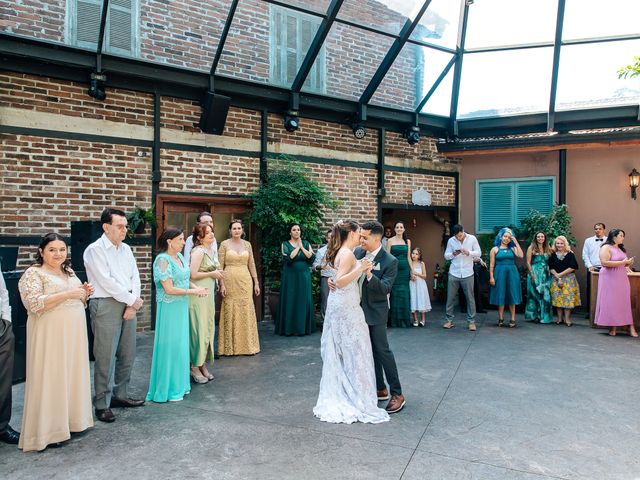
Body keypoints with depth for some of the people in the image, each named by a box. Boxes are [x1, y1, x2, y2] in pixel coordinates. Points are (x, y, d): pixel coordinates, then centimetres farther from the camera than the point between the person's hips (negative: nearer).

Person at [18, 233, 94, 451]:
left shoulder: (68, 272, 14)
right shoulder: (33, 273, -8)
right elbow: (34, 304, -21)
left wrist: (84, 293, 1)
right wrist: (68, 294, -23)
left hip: (73, 334, 7)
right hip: (50, 336, -7)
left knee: (71, 374, 12)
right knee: (50, 378, -1)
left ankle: (70, 420, 24)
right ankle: (48, 429, 10)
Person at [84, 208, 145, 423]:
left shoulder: (126, 249, 13)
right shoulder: (95, 250, -8)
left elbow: (135, 277, 9)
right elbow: (107, 282, -15)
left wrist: (133, 304, -4)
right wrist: (132, 300, -9)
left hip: (128, 306, 7)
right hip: (106, 306, -7)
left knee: (127, 355, 13)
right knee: (105, 358, -2)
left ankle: (120, 395, 28)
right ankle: (102, 404, 10)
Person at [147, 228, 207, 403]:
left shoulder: (180, 257, 8)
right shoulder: (163, 260, -16)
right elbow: (169, 289, -20)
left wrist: (196, 287, -2)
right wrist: (193, 292, -16)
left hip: (182, 306, 8)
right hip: (169, 308, -8)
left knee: (181, 344, 14)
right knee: (170, 346, 1)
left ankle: (179, 384, 27)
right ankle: (167, 389, 14)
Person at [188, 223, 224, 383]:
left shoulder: (209, 250, 13)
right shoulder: (199, 251, -14)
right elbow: (192, 274, -21)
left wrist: (216, 274, 7)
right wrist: (212, 274, -13)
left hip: (208, 294, 9)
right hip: (198, 295, -9)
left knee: (208, 328, 12)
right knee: (199, 329, -3)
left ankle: (203, 365, 22)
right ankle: (194, 367, 8)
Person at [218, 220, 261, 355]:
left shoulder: (247, 244, 9)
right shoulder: (224, 244, 0)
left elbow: (251, 265, 11)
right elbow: (220, 266, -2)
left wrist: (256, 282, 7)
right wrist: (221, 284, -9)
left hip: (245, 281, 3)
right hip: (230, 280, -3)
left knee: (246, 312, 3)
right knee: (230, 312, 1)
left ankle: (247, 345, 14)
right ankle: (230, 347, 12)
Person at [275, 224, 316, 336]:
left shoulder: (306, 243, 7)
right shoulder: (285, 244, 0)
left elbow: (312, 258, -6)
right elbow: (288, 258, -17)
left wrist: (302, 247, -9)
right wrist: (297, 247, -11)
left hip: (303, 276, 2)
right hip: (290, 277, -2)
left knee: (304, 301, 2)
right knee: (290, 301, -1)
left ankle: (303, 327, 11)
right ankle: (289, 328, 6)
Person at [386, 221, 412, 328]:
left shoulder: (407, 241, 10)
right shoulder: (390, 241, 1)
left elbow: (408, 257, 12)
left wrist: (412, 271, 7)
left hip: (405, 269, 3)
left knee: (405, 295, 5)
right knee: (394, 294, 0)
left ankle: (405, 320, 16)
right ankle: (394, 320, 10)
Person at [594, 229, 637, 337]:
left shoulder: (621, 249, 16)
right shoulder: (606, 248, -7)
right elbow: (604, 263, -20)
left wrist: (628, 263, 4)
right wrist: (622, 262, -18)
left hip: (622, 279, 7)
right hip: (610, 279, -6)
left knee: (625, 302, 2)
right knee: (611, 302, -2)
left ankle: (630, 328, 0)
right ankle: (612, 327, 6)